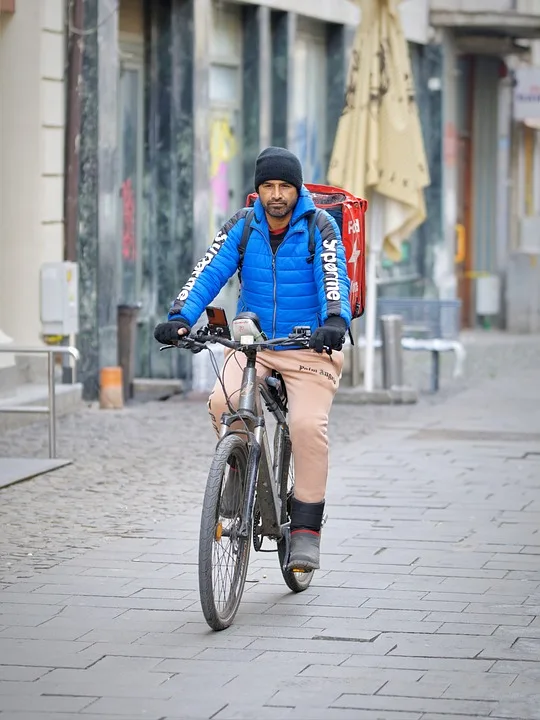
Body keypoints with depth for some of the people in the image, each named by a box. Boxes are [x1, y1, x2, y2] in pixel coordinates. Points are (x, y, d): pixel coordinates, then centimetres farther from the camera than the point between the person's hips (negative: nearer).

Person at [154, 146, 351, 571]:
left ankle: (307, 528, -11)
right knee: (223, 403, -25)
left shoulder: (320, 228, -7)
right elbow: (209, 273, -10)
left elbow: (334, 278, -22)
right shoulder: (243, 227, 0)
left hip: (310, 347, -3)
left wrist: (336, 321, -42)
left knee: (309, 425, -23)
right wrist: (180, 317, -27)